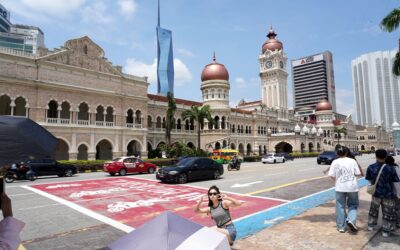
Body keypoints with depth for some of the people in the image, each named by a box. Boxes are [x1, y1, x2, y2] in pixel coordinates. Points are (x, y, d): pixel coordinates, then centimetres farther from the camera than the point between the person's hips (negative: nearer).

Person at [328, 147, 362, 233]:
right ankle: (351, 220, -7)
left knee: (340, 207, 9)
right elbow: (358, 173, -2)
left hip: (340, 187, 0)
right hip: (352, 187, 0)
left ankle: (341, 227, 14)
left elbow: (331, 175, -8)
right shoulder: (352, 161, -2)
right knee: (353, 205, 17)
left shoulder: (335, 162, -4)